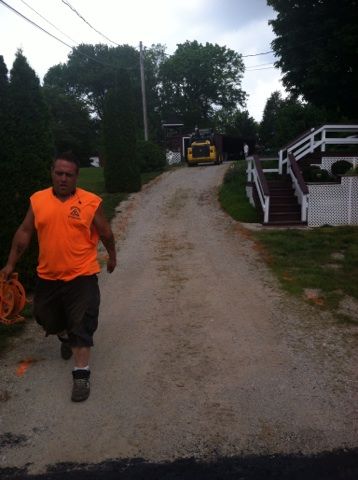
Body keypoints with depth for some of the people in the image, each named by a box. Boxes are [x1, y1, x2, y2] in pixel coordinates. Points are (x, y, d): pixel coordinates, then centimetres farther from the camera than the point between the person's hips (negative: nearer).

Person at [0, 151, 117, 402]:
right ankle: (66, 337, 53)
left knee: (81, 325, -2)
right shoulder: (38, 200, -2)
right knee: (46, 317, 21)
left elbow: (105, 233, 2)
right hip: (48, 276, 5)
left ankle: (81, 374, 8)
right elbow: (24, 232, 6)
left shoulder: (91, 202, -11)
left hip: (82, 276, -4)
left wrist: (112, 256, 13)